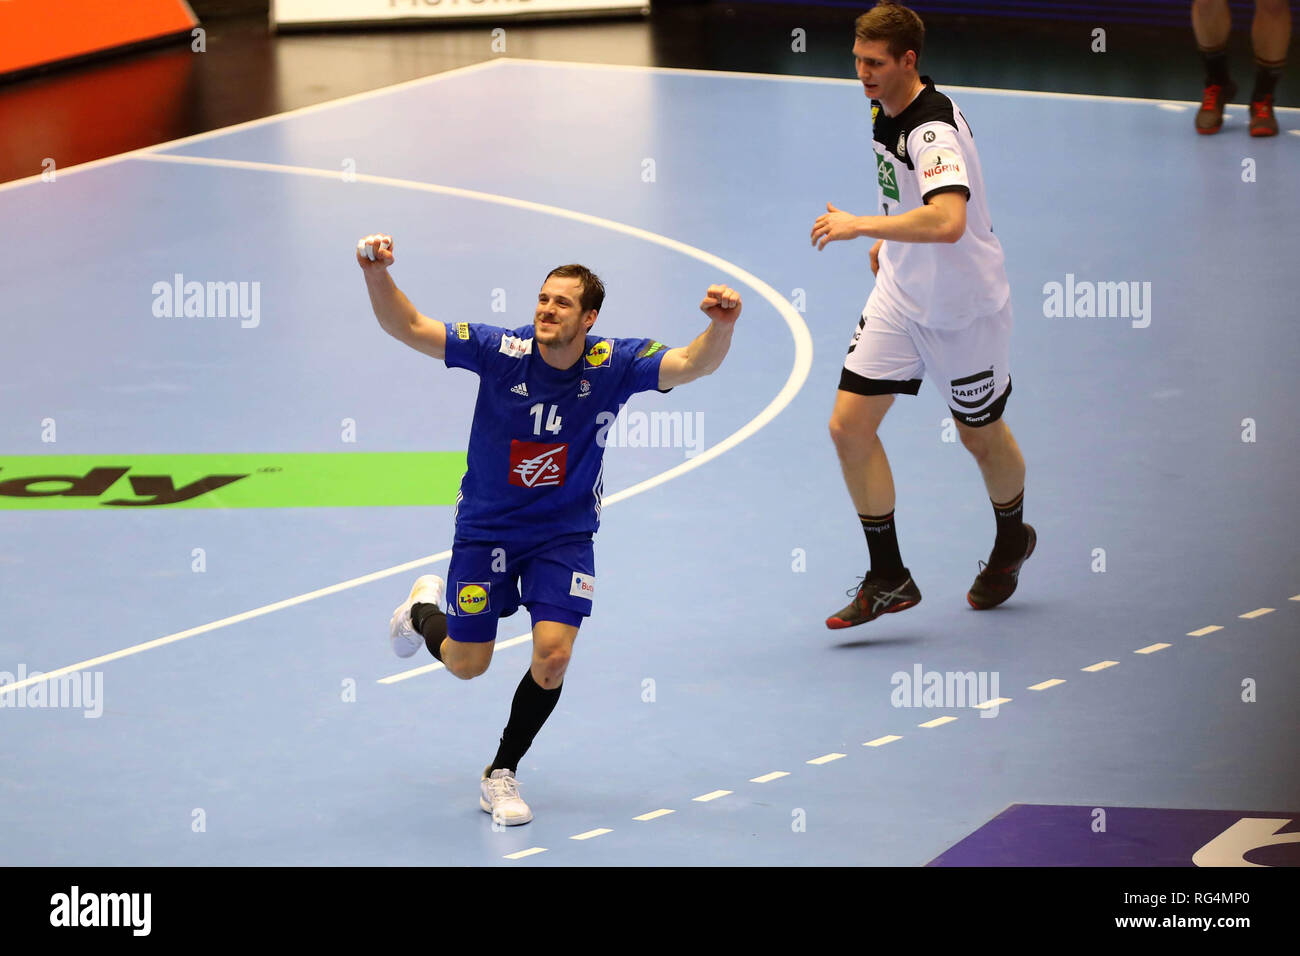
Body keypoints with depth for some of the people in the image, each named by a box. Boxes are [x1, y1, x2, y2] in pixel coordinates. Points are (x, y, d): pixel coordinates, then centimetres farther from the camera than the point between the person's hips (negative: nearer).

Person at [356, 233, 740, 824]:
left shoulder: (612, 365, -17)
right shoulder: (501, 351, -20)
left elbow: (693, 363, -30)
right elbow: (407, 328, -23)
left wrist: (720, 327, -52)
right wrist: (378, 274, -41)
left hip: (564, 534, 0)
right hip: (486, 526, 0)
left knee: (553, 655, -16)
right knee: (467, 664, 9)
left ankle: (501, 775, 8)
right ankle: (423, 611, 47)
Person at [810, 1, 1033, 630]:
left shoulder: (933, 128, -28)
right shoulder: (885, 111, 0)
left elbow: (948, 222, -44)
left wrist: (861, 225, -41)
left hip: (963, 306, -8)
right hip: (899, 295, 8)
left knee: (981, 436, 13)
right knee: (850, 424, -4)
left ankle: (1011, 542, 43)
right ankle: (889, 580, 4)